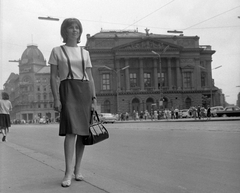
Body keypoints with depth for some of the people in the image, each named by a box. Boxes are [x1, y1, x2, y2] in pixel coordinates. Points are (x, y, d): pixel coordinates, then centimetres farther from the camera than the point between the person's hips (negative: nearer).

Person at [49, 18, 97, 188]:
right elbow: (53, 77, 3)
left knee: (83, 131, 1)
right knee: (71, 130, -17)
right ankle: (68, 172, -16)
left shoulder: (85, 53, 16)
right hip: (67, 90, -3)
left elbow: (90, 78, 13)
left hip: (85, 90, 4)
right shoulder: (57, 51, 8)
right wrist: (56, 98, -8)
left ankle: (78, 169, 12)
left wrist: (94, 99, 3)